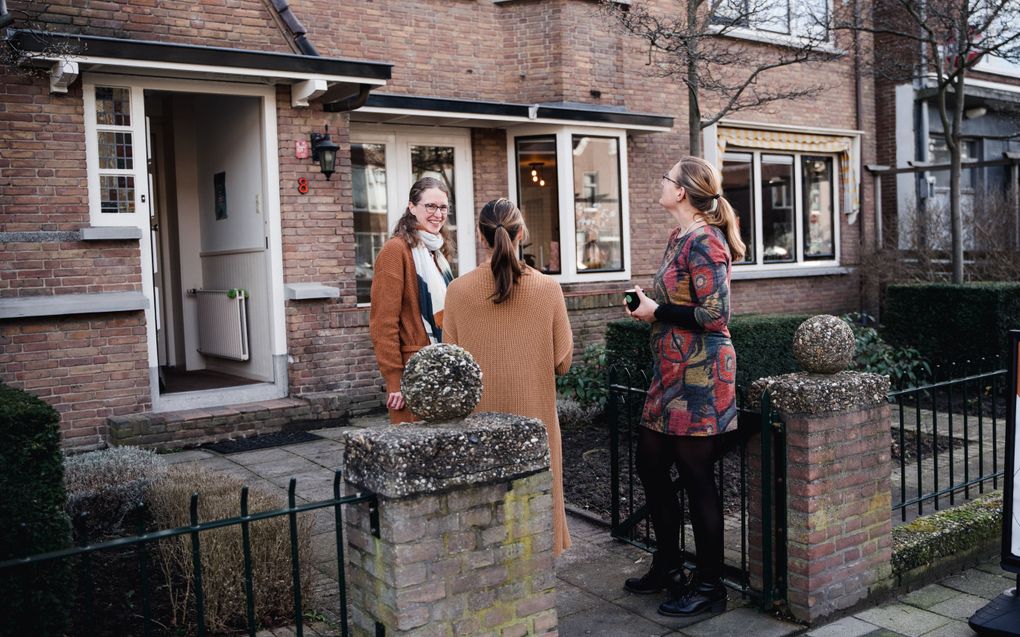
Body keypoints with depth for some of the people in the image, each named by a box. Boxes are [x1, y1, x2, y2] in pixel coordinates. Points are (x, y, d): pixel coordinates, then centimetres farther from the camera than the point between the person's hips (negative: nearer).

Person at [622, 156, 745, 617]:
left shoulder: (703, 242, -16)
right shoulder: (678, 237, 13)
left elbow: (714, 315, -22)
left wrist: (656, 310, -14)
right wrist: (647, 303, 7)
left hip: (699, 374, -10)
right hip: (672, 372, 10)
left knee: (696, 477, 0)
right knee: (650, 466, 16)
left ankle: (709, 587, 15)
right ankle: (668, 567, 32)